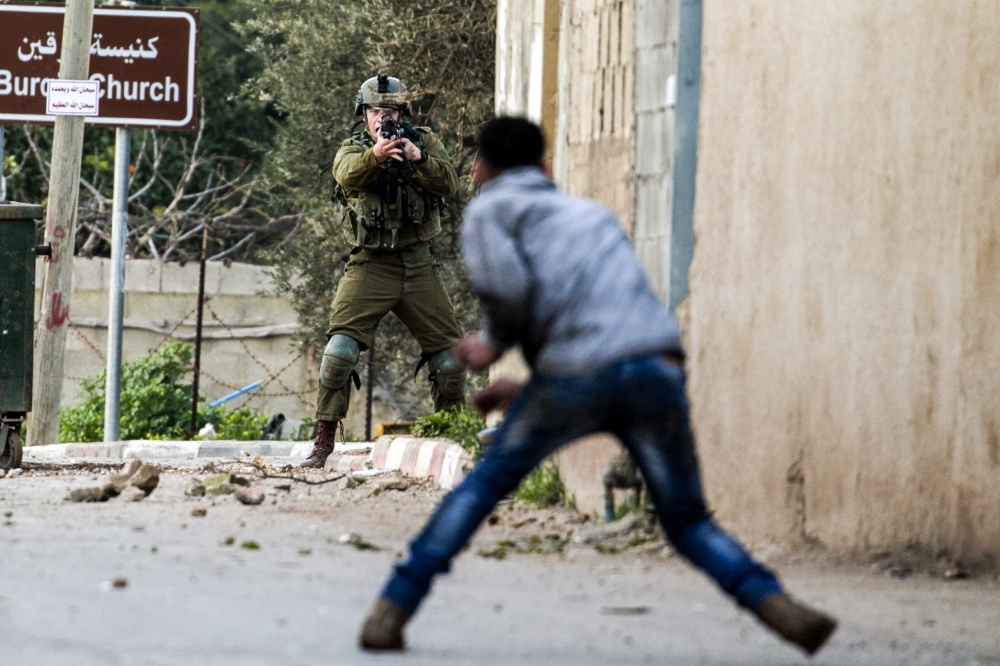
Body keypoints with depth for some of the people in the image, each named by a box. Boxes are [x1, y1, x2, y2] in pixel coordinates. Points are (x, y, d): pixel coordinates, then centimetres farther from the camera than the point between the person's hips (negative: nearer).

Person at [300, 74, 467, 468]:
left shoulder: (425, 142, 8)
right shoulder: (353, 149, 2)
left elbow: (449, 183, -7)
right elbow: (348, 175, -22)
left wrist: (417, 159, -25)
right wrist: (375, 155, -42)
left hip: (419, 268, 2)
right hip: (370, 267, -2)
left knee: (449, 353, 5)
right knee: (341, 347, -15)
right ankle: (323, 442, -11)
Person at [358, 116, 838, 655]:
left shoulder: (490, 210, 17)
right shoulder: (591, 215, 35)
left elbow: (504, 284, -5)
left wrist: (494, 343, 15)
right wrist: (526, 388, 37)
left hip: (576, 377, -3)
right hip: (658, 370, 4)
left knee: (486, 484, 19)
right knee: (687, 523, 13)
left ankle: (392, 609, 15)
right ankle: (775, 606, -11)